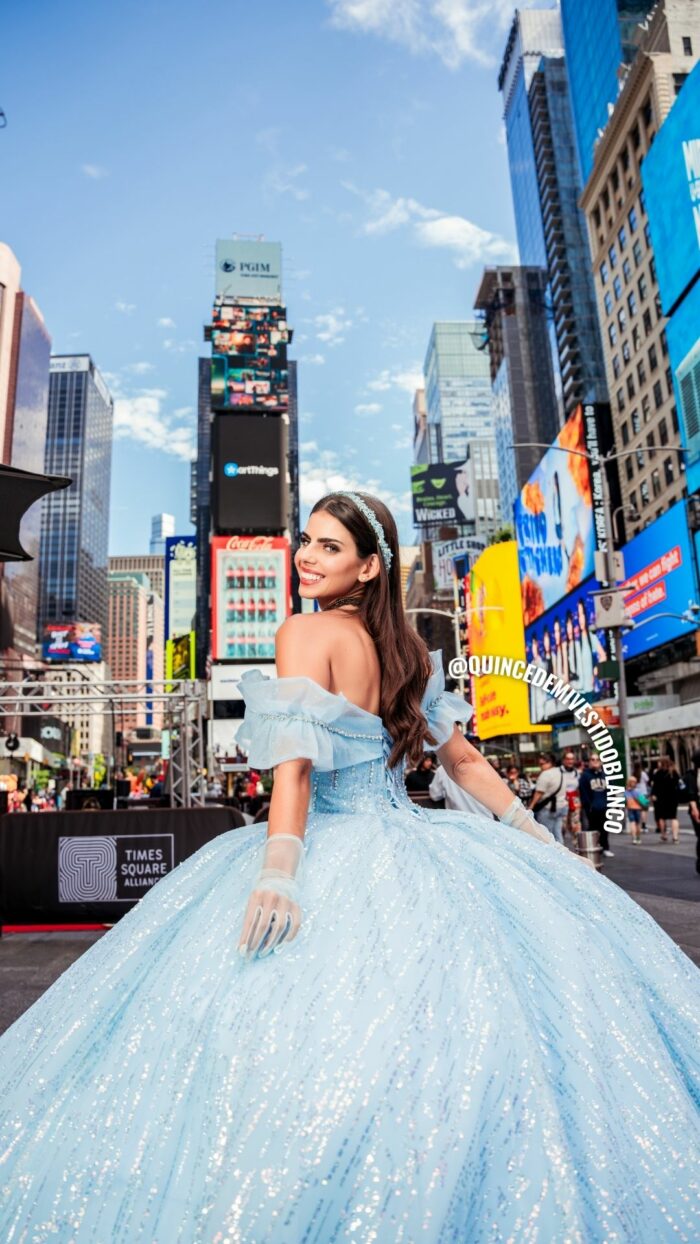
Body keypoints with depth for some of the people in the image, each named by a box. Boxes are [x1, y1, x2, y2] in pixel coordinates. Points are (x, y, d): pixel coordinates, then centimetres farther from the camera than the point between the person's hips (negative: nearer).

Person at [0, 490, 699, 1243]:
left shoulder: (306, 632, -8)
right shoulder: (405, 648, 12)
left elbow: (297, 761, -21)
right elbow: (463, 758, 14)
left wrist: (276, 873, -28)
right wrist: (535, 835, 21)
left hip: (338, 855, -7)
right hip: (411, 847, 8)